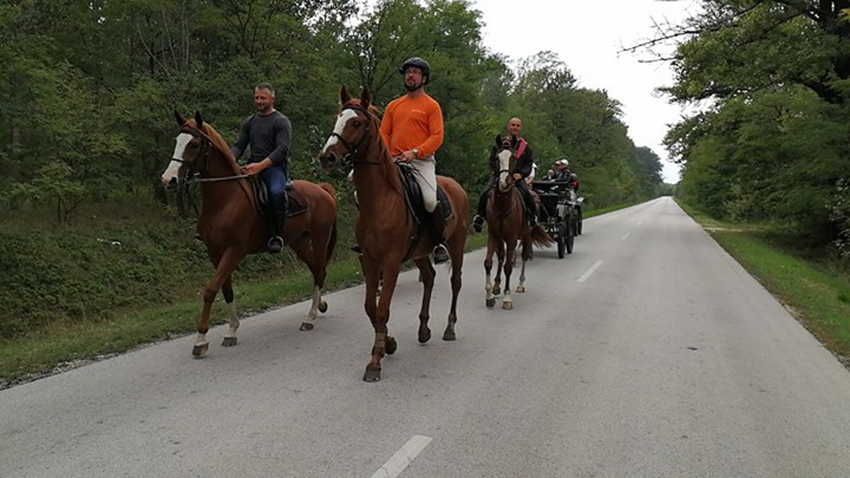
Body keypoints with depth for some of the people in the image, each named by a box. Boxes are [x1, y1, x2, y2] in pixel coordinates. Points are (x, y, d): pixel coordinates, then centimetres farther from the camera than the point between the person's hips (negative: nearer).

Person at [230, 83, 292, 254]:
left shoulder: (281, 122, 0)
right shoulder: (249, 122, 20)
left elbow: (282, 149, -12)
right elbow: (239, 145, 15)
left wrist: (261, 165, -26)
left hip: (274, 167, -6)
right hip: (252, 166, 7)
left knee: (276, 191, -36)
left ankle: (277, 236, -26)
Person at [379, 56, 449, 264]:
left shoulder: (431, 105, 6)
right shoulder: (394, 105, 20)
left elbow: (437, 137, -5)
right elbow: (384, 134, 18)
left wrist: (415, 152, -17)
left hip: (421, 161, -5)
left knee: (430, 200, -27)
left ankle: (440, 243, -6)